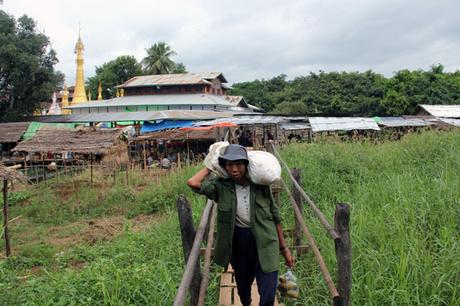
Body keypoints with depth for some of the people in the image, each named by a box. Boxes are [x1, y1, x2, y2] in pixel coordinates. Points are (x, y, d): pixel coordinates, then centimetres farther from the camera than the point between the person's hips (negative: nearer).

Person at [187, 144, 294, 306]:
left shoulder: (260, 185, -9)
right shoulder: (221, 186, -10)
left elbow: (274, 216, -1)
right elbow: (193, 183, -25)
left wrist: (284, 248, 2)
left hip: (264, 241, -1)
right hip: (238, 242, 1)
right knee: (243, 285, 24)